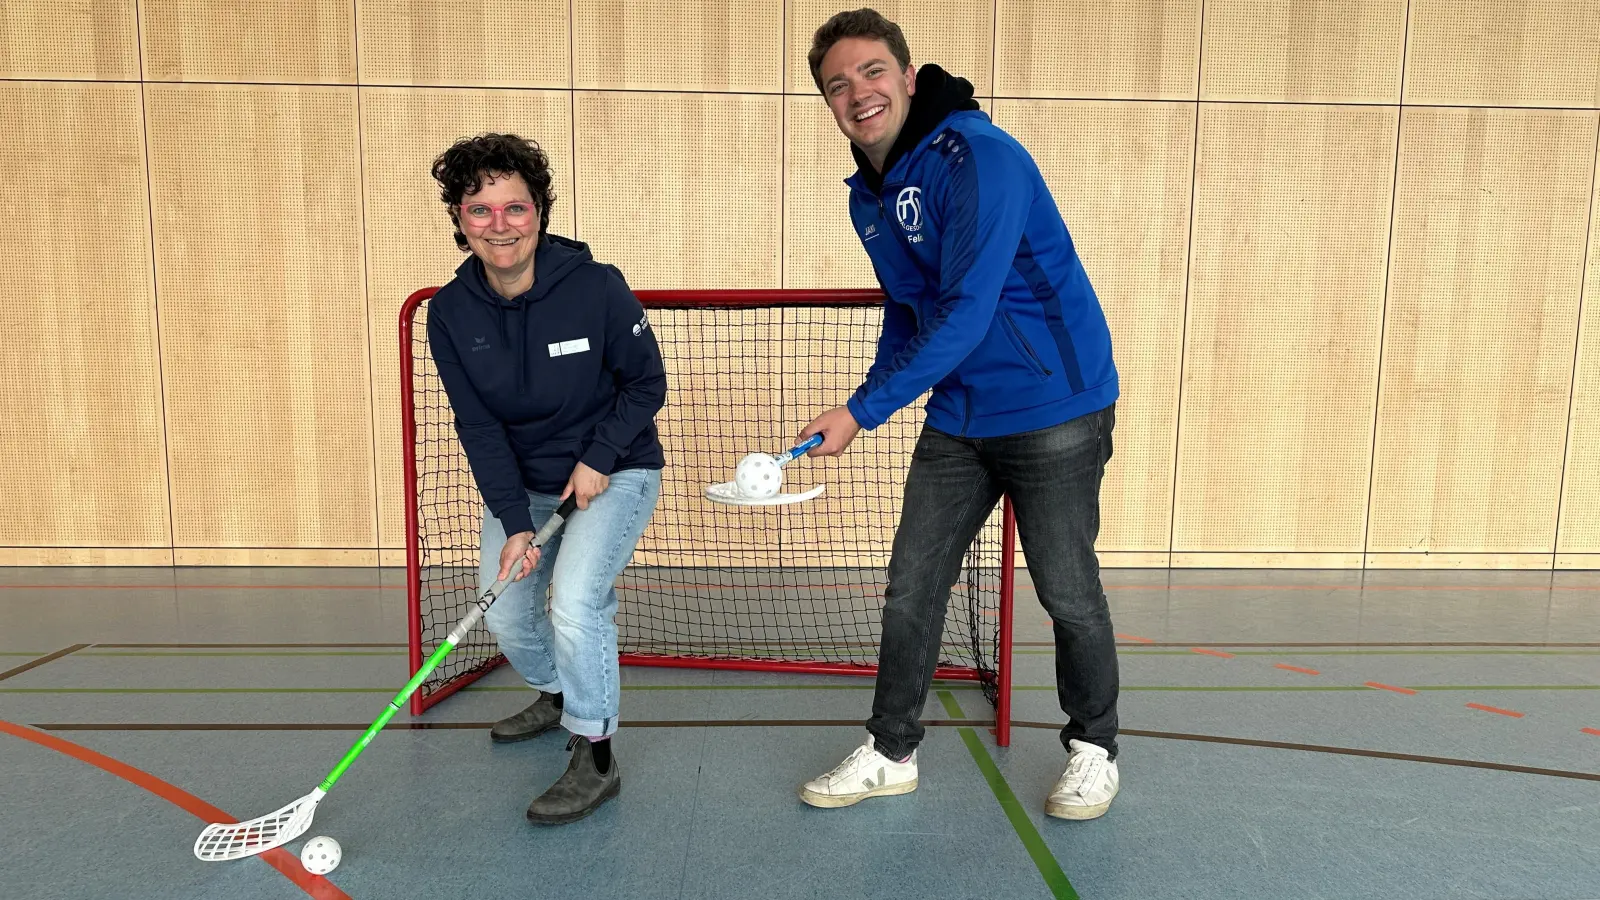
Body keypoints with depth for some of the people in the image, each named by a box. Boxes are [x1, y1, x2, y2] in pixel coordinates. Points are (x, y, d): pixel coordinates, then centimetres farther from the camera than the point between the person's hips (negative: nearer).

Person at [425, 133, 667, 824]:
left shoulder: (596, 287, -21)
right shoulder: (451, 312, -10)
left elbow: (647, 384, -10)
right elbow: (478, 426, -10)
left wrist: (597, 461, -19)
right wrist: (514, 523, -18)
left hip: (614, 473, -4)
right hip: (519, 483, 5)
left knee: (574, 604, -22)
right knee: (505, 618, 9)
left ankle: (595, 760, -3)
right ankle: (556, 696, 42)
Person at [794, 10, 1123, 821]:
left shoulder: (978, 158, -19)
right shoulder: (867, 195, 7)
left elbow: (966, 313, -26)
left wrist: (862, 411, -23)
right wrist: (869, 403, 6)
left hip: (1053, 410, -7)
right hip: (955, 420, 7)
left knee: (1068, 595, 5)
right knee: (910, 590, 7)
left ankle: (1093, 750, 30)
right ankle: (890, 754, 24)